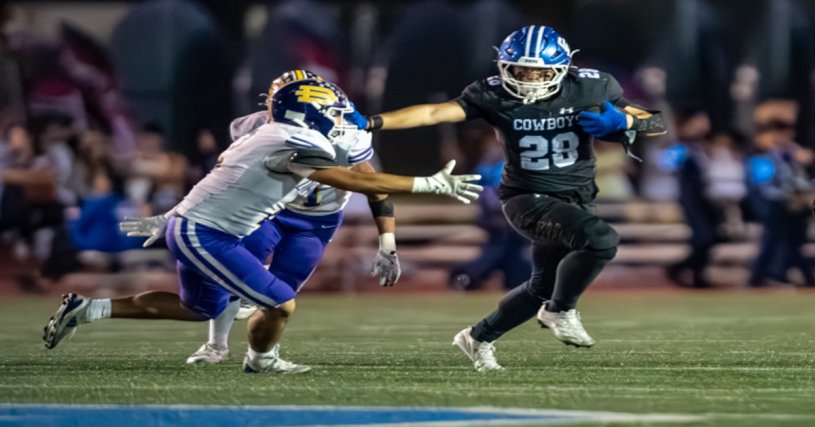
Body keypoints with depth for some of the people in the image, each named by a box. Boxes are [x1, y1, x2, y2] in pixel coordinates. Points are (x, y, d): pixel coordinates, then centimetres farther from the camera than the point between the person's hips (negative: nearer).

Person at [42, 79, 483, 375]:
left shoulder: (272, 138, 8)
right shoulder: (293, 144, -22)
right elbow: (355, 181, -30)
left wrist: (169, 219, 29)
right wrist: (433, 183, -29)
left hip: (193, 227, 10)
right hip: (203, 236, -10)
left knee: (201, 308, 28)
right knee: (280, 304, -6)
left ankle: (88, 309, 29)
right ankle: (261, 360, 26)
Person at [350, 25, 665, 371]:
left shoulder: (591, 88, -10)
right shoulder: (494, 95, -15)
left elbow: (658, 124, -4)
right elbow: (433, 113, -20)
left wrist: (622, 122, -25)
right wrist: (371, 123, -30)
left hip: (575, 200, 5)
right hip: (529, 199, -5)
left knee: (544, 286, 18)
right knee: (601, 240, -29)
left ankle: (479, 338, 40)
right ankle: (560, 311, -6)